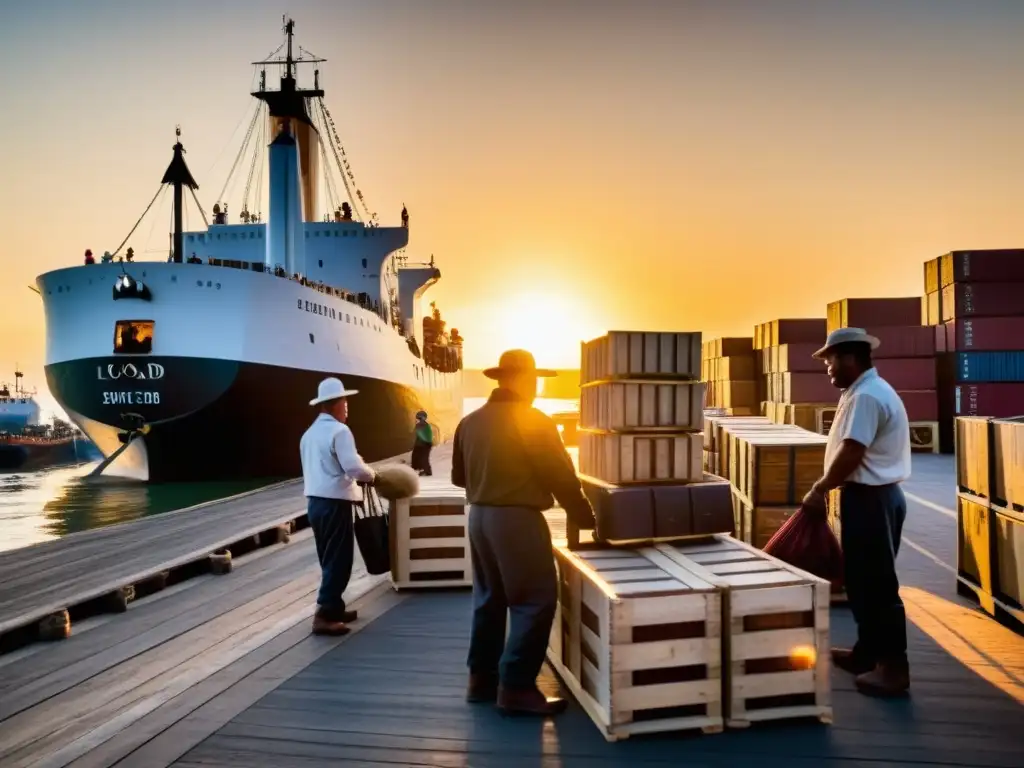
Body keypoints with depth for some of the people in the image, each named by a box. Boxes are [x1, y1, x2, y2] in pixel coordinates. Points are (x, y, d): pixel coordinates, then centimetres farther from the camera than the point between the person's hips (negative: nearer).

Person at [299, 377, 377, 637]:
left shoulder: (309, 433, 13)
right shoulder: (339, 430, -14)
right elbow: (354, 468, -21)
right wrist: (372, 475, -2)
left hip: (315, 502, 9)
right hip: (334, 503, -9)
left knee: (329, 559, 17)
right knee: (338, 560, -2)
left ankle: (334, 608, 26)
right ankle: (324, 616, -2)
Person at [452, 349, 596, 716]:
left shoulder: (470, 422, 7)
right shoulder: (535, 422, -13)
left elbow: (458, 476, 16)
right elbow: (561, 477, -11)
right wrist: (585, 517, 2)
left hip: (479, 516, 8)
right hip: (517, 519, -8)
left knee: (489, 598, 17)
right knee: (535, 600, 0)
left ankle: (481, 677, 25)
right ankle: (516, 687, 1)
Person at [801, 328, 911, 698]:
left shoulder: (865, 396, -19)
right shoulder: (868, 390, 15)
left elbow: (851, 454, -25)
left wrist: (819, 489, -13)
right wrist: (828, 486, 12)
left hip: (870, 499, -11)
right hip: (872, 495, 11)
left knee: (877, 584, -2)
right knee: (863, 581, 18)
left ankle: (893, 667, 7)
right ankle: (867, 652, 29)